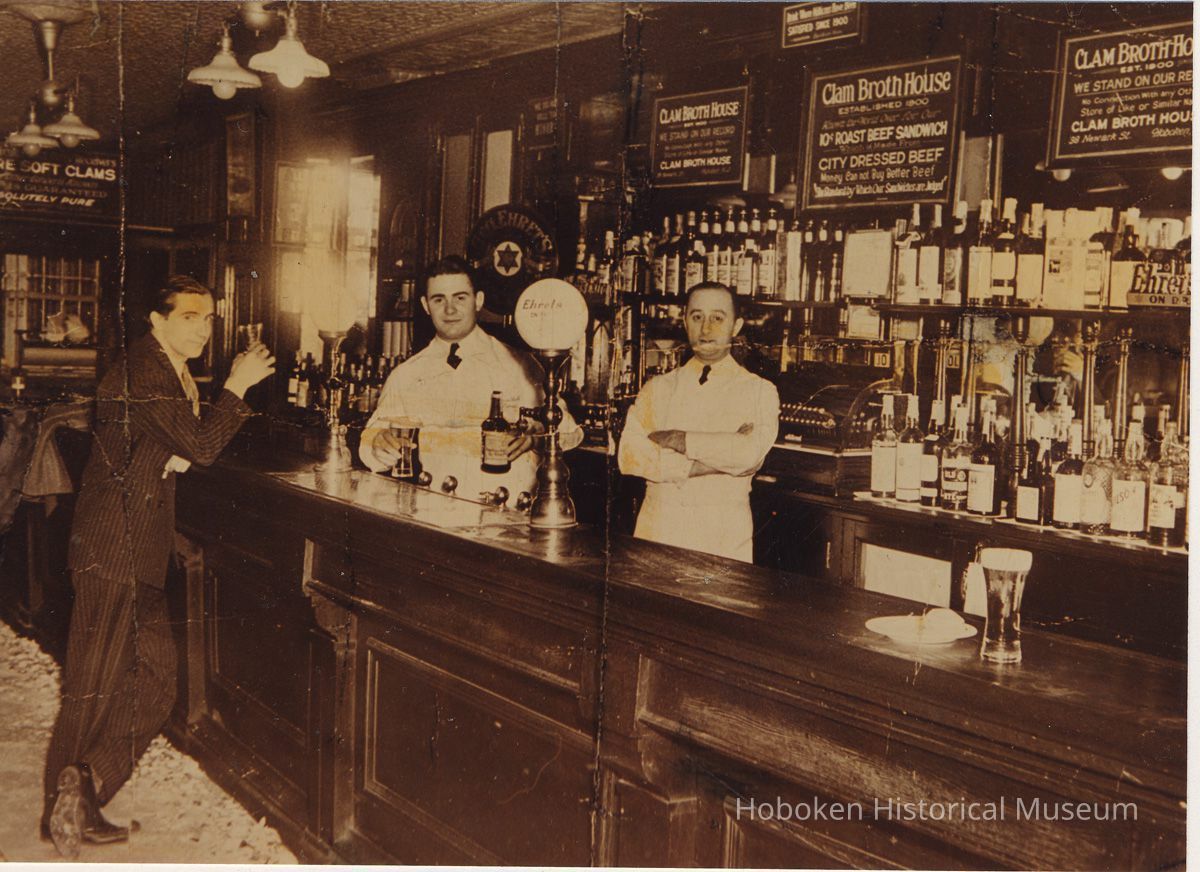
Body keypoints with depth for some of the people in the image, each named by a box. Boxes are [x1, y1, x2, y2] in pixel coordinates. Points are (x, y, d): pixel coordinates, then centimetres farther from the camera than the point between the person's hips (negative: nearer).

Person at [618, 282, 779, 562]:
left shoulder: (760, 392, 3)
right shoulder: (658, 388, 8)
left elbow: (750, 454, -15)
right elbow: (629, 456, -6)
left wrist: (676, 440, -9)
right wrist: (712, 461, -12)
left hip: (725, 539, -1)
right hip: (658, 531, 2)